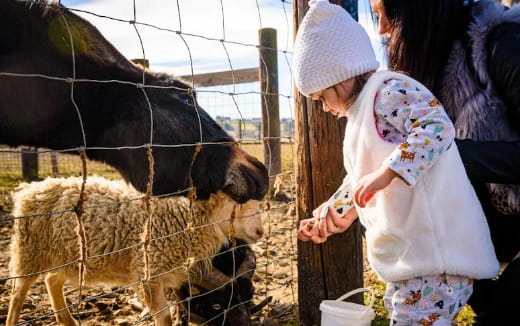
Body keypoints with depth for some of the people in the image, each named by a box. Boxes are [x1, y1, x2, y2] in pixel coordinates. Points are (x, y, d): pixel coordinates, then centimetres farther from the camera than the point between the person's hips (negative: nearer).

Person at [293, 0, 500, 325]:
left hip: (435, 248, -11)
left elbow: (438, 127, -27)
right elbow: (357, 183, 28)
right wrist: (324, 218, 25)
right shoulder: (363, 111, 22)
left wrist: (387, 171, -32)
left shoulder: (388, 91, -10)